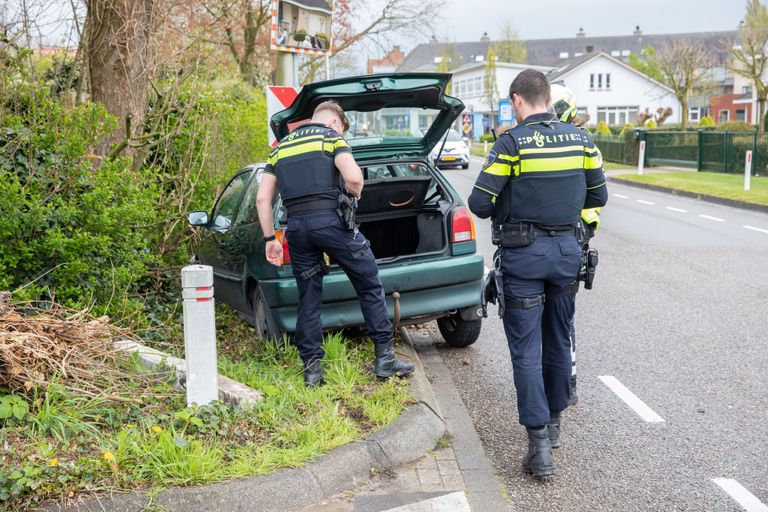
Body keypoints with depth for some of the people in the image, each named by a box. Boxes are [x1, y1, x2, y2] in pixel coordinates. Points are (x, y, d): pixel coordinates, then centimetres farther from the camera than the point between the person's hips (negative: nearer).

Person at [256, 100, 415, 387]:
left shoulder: (280, 148, 21)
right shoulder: (331, 137, 5)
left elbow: (262, 197, 13)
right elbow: (353, 178, -13)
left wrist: (270, 239, 15)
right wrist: (356, 194, 9)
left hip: (296, 225, 5)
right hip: (330, 220, -5)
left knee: (308, 299, 12)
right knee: (370, 287, 8)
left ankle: (311, 368, 14)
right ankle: (384, 358, 8)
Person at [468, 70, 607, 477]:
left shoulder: (513, 141, -12)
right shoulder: (579, 139, 3)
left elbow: (480, 204, -15)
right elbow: (598, 196, 10)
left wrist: (503, 207, 7)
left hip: (524, 253, -5)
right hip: (567, 249, 5)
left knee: (526, 349, 0)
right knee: (559, 341, 19)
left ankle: (539, 442, -3)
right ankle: (553, 418, 34)